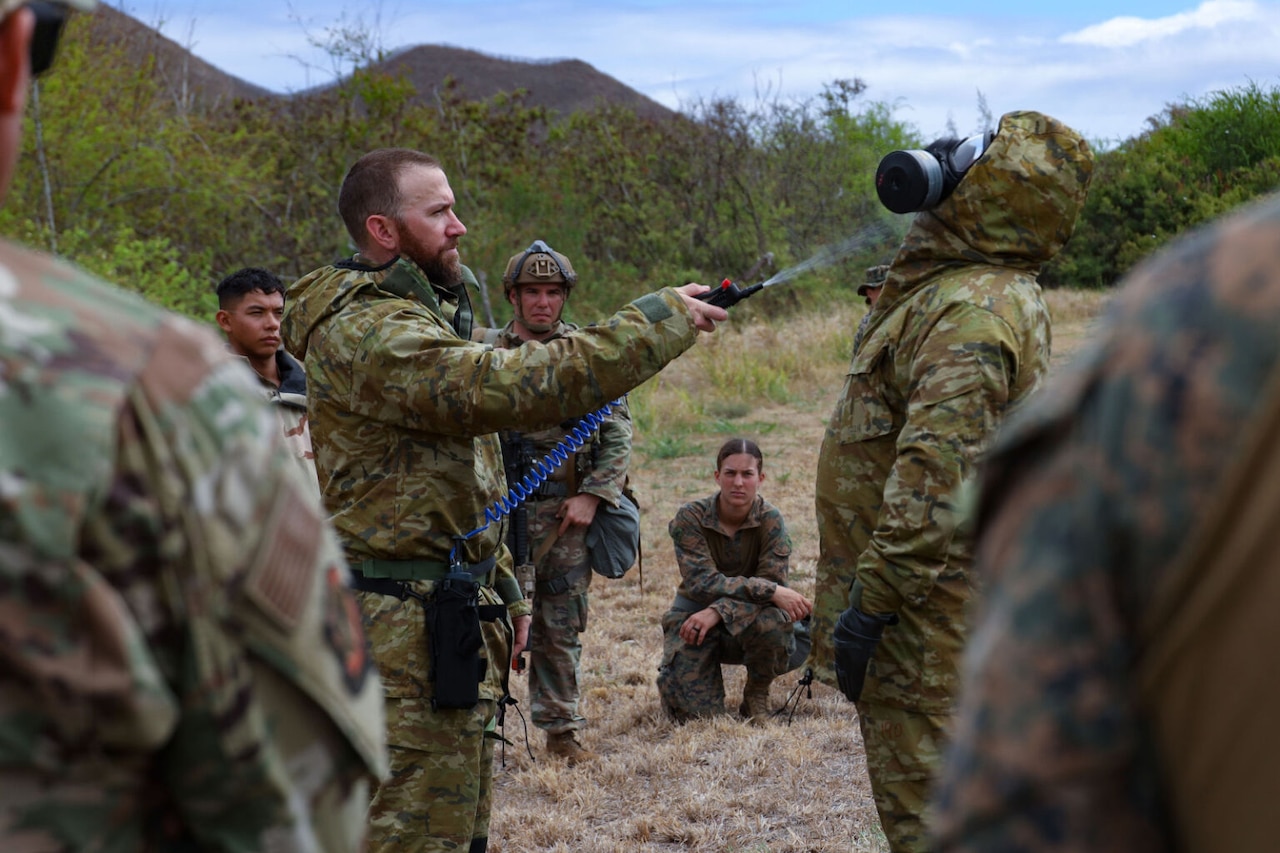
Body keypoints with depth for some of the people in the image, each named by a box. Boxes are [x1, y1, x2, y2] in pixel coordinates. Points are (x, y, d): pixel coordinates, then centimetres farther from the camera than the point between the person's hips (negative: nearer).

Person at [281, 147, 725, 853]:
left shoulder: (415, 315, 19)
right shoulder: (368, 332, -18)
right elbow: (508, 389, -31)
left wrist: (502, 588, 19)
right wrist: (661, 318, -24)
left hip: (452, 621, 11)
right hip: (406, 632, -11)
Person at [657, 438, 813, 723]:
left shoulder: (770, 519, -12)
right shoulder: (690, 518, -15)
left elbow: (774, 580, -20)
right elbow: (702, 582, -24)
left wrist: (717, 611, -33)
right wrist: (771, 591, -34)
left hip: (746, 622, 0)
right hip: (693, 617, 0)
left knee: (772, 620, -35)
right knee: (697, 713, -18)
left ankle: (757, 694, -5)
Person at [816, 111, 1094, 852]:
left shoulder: (975, 311, -22)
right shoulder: (979, 285, 10)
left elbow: (932, 475, -29)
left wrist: (870, 601, -28)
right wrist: (931, 194, 18)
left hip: (926, 593, -11)